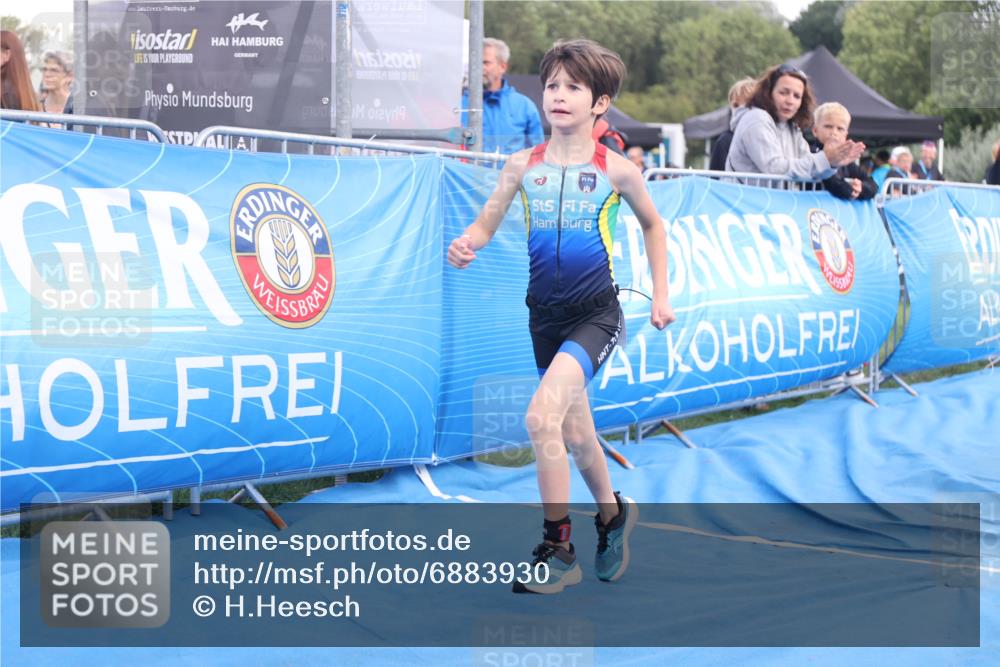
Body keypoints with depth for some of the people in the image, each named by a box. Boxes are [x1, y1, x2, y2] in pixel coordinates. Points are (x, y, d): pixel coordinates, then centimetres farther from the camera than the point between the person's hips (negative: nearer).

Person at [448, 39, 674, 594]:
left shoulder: (616, 170, -5)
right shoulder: (522, 166, 1)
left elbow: (652, 224, 11)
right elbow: (486, 224, 2)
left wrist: (660, 295, 11)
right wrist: (466, 246, -21)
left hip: (596, 314, -4)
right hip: (544, 314, 4)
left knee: (541, 415, -24)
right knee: (574, 432, 16)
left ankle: (557, 549, -13)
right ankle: (613, 513, 43)